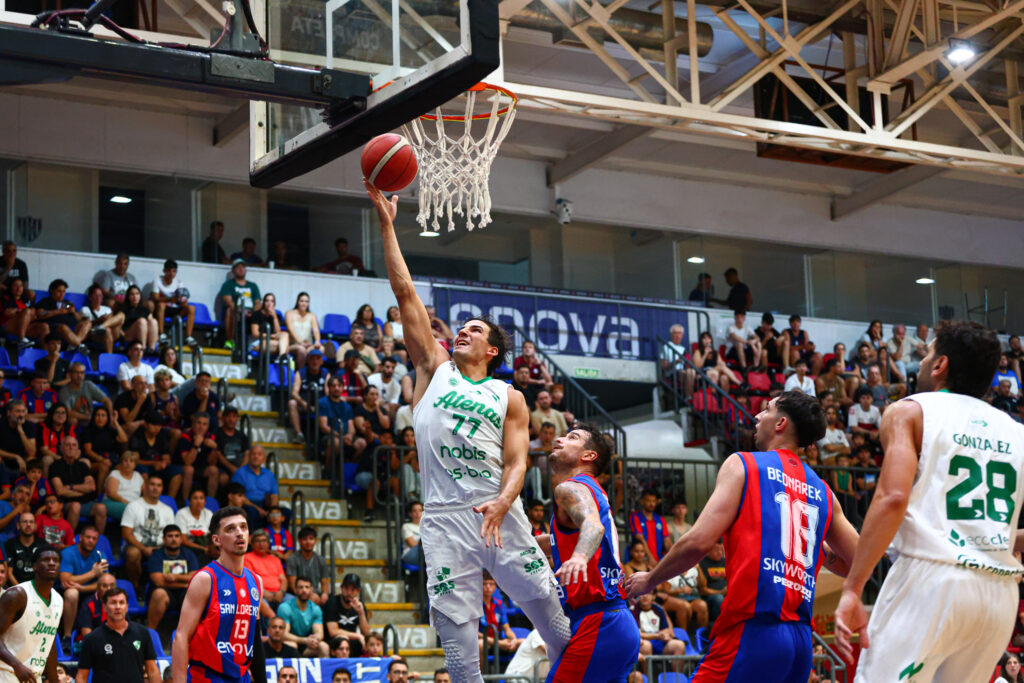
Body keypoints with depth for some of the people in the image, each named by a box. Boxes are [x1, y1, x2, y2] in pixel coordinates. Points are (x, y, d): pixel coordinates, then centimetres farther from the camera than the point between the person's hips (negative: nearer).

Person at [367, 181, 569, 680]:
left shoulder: (508, 397, 12)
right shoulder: (435, 369, 14)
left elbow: (516, 462, 3)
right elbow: (405, 294, 10)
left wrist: (502, 503, -19)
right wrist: (386, 225, 7)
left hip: (498, 512, 0)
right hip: (444, 516, 0)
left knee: (545, 603, -3)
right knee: (453, 622, -2)